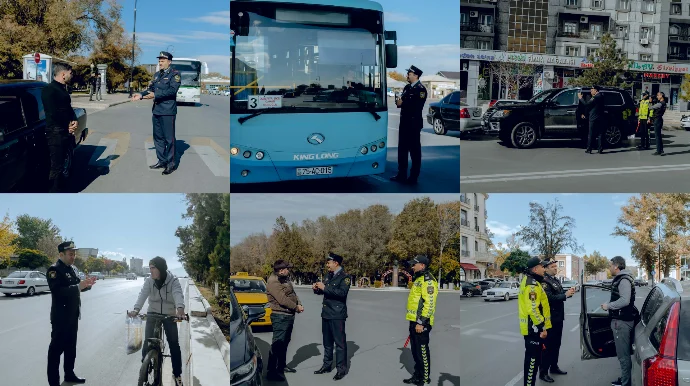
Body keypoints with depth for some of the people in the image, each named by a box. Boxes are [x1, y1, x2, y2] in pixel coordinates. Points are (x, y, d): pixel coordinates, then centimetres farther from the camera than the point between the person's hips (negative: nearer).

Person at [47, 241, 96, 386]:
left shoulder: (72, 269, 12)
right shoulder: (54, 270, -15)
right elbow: (58, 292, -26)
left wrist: (86, 284, -8)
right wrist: (78, 286, -32)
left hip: (73, 315, 9)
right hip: (61, 316, -9)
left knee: (71, 346, 17)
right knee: (56, 348, -2)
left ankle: (69, 374, 30)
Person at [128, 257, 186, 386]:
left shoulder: (173, 280, -18)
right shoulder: (149, 281, -10)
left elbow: (178, 294, -35)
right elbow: (143, 294, -25)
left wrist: (180, 309, -55)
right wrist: (136, 309, -44)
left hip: (169, 315, -2)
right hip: (152, 314, 2)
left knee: (174, 344, -2)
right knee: (147, 342, -2)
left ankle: (177, 374, 12)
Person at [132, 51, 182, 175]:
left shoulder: (175, 74, -6)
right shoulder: (157, 75, 19)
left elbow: (172, 90, -18)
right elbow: (151, 89, 17)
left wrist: (155, 95, -23)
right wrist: (141, 95, 0)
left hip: (168, 111, -8)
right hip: (157, 110, 8)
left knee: (169, 138, -3)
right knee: (158, 137, 13)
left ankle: (171, 164, 5)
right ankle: (162, 161, 23)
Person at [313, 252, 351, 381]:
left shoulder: (344, 277, -11)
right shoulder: (330, 276, 13)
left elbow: (342, 292, -26)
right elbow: (324, 291, 22)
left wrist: (325, 288, -25)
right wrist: (317, 289, 0)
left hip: (337, 315, -8)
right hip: (326, 313, 8)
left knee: (340, 342, -3)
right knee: (327, 342, 16)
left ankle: (341, 369, 3)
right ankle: (327, 365, 26)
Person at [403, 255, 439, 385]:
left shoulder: (428, 280, -14)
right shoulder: (418, 279, 19)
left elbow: (429, 303, -21)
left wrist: (421, 322, -23)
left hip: (421, 323, -10)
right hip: (414, 321, 10)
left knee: (422, 351, -3)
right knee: (416, 351, 16)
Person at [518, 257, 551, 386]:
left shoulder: (529, 281, 15)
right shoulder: (532, 284, -19)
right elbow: (533, 309, -27)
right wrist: (542, 327, -22)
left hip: (532, 327, 11)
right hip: (534, 328, -11)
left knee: (533, 358, 17)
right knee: (532, 359, -5)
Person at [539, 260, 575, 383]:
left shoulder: (555, 280, 11)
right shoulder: (544, 281, -18)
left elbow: (559, 294, 14)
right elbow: (550, 298, -27)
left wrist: (569, 292, -3)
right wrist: (565, 295, -26)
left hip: (558, 317, 9)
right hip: (549, 318, -9)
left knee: (556, 344, 19)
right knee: (547, 345, -3)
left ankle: (554, 366, 32)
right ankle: (543, 372, 4)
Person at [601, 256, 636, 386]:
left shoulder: (624, 280, -18)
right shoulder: (620, 279, 15)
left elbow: (625, 301, -27)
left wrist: (608, 306, -17)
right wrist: (609, 305, 9)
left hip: (622, 321, -11)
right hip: (620, 319, 11)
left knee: (623, 354, -4)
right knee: (623, 352, 18)